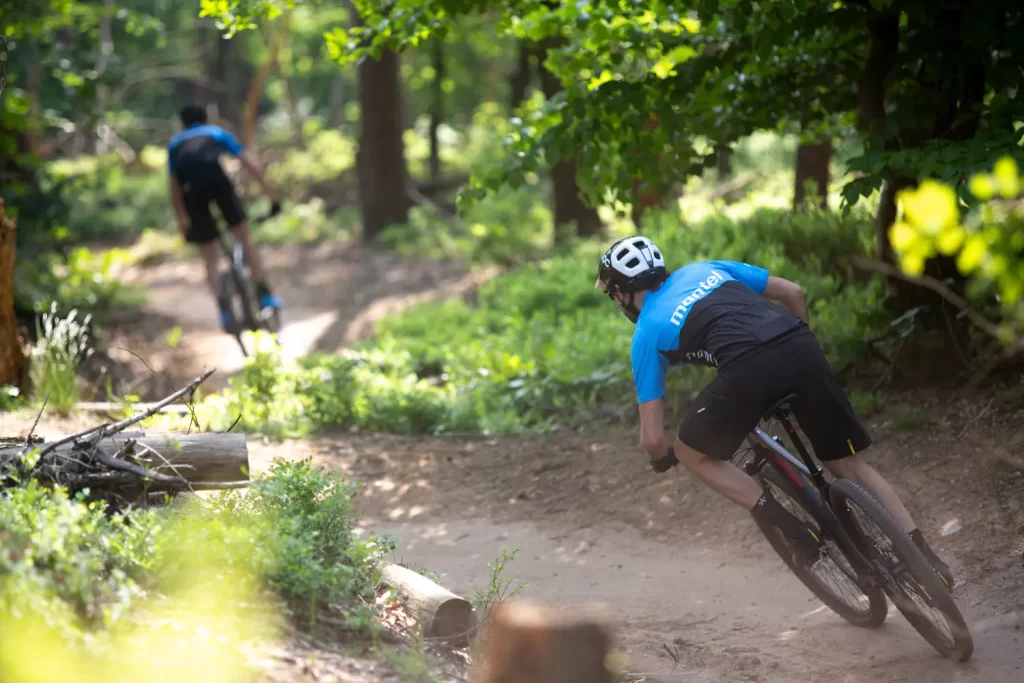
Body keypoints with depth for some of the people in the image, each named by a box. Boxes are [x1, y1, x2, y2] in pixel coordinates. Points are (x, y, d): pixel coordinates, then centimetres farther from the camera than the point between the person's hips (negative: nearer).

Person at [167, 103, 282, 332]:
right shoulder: (217, 133, 30)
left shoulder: (174, 143, 36)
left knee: (210, 258, 12)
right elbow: (251, 164, 20)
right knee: (245, 238, 15)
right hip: (216, 179, -2)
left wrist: (182, 220, 39)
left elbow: (174, 187, 32)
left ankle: (224, 307, -4)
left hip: (190, 189, 2)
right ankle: (264, 295, 9)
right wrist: (271, 194, 22)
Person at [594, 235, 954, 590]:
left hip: (748, 367, -5)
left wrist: (662, 458, 41)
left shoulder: (647, 334, 20)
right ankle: (925, 559, 12)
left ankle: (796, 532, 9)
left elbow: (652, 438, 17)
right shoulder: (705, 269, 32)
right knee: (848, 463, 20)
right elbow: (793, 292, 30)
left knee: (692, 453, 19)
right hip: (801, 346, 5)